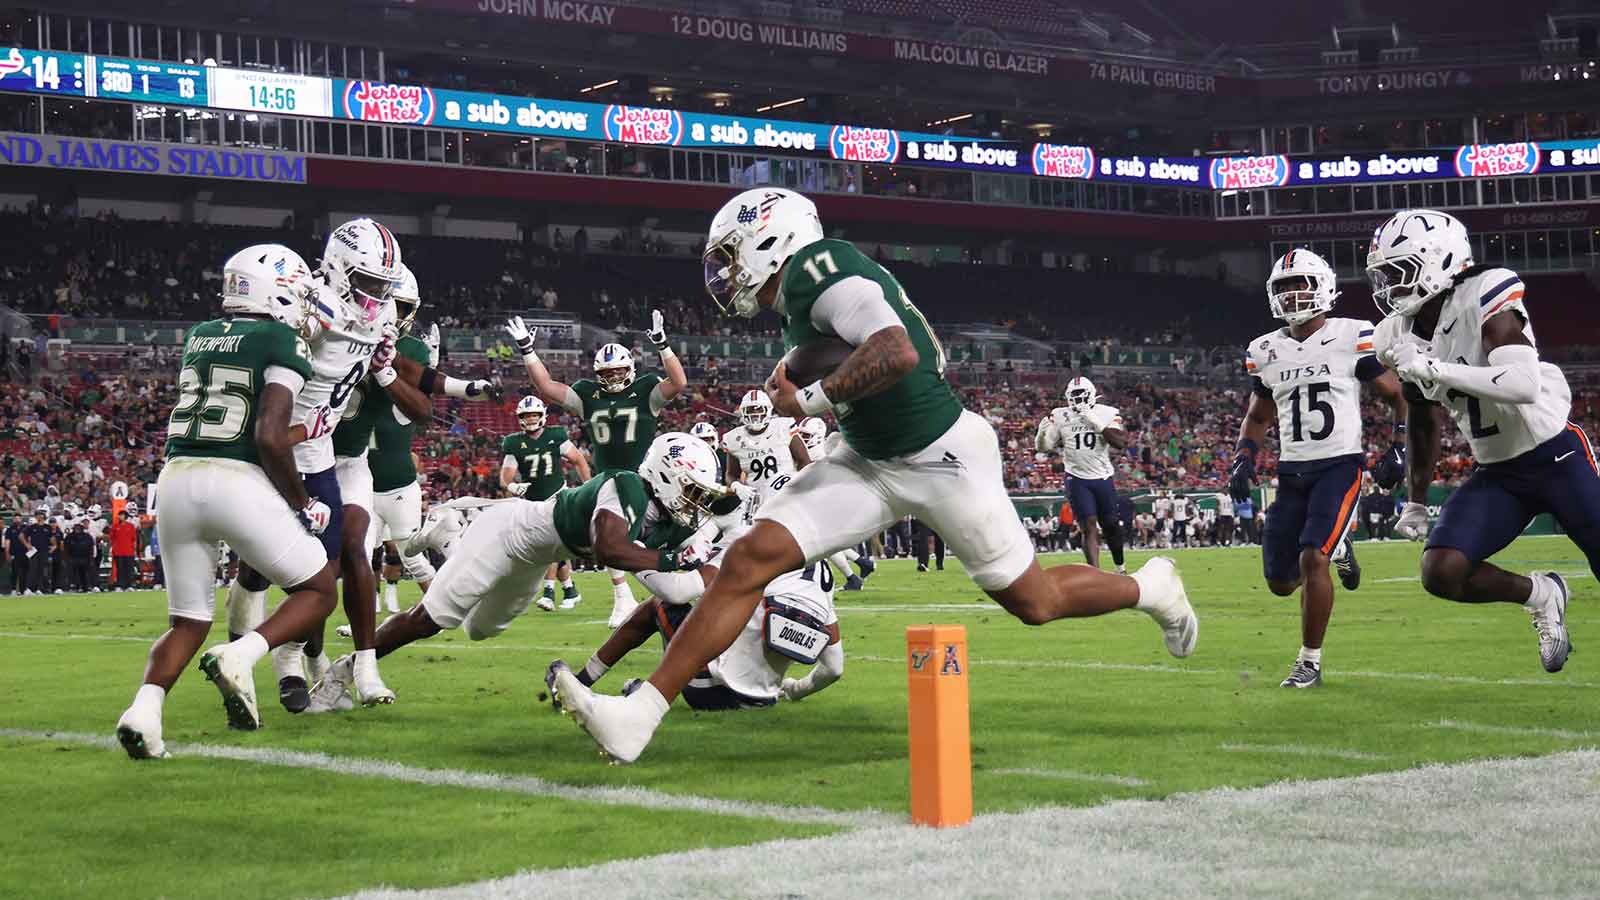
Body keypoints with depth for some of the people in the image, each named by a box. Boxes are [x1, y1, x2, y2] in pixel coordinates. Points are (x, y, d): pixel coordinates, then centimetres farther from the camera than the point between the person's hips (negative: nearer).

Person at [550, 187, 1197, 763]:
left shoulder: (817, 269, -21)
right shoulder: (800, 295, 6)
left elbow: (898, 354, -35)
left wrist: (811, 399, -25)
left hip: (944, 459, -8)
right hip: (872, 465, 8)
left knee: (1036, 603, 8)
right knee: (750, 558, -9)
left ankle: (1151, 589, 40)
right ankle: (638, 716, -13)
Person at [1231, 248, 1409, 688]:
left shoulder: (1354, 337, -6)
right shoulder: (1265, 351, 7)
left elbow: (1397, 396, 2)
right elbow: (1257, 416, 20)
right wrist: (1243, 458, 3)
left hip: (1339, 466, -5)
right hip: (1292, 472, 5)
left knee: (1312, 559, -21)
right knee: (1280, 582, 6)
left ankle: (1310, 661, -7)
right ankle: (1338, 549, 38)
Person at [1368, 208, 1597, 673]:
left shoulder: (1484, 300, -21)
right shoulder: (1403, 335, 0)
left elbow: (1524, 385, -35)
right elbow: (1423, 421, 16)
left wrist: (1436, 369, -36)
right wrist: (1416, 501, 20)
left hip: (1556, 456, -6)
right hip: (1496, 473, 6)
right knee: (1441, 573, -12)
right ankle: (1540, 595, 13)